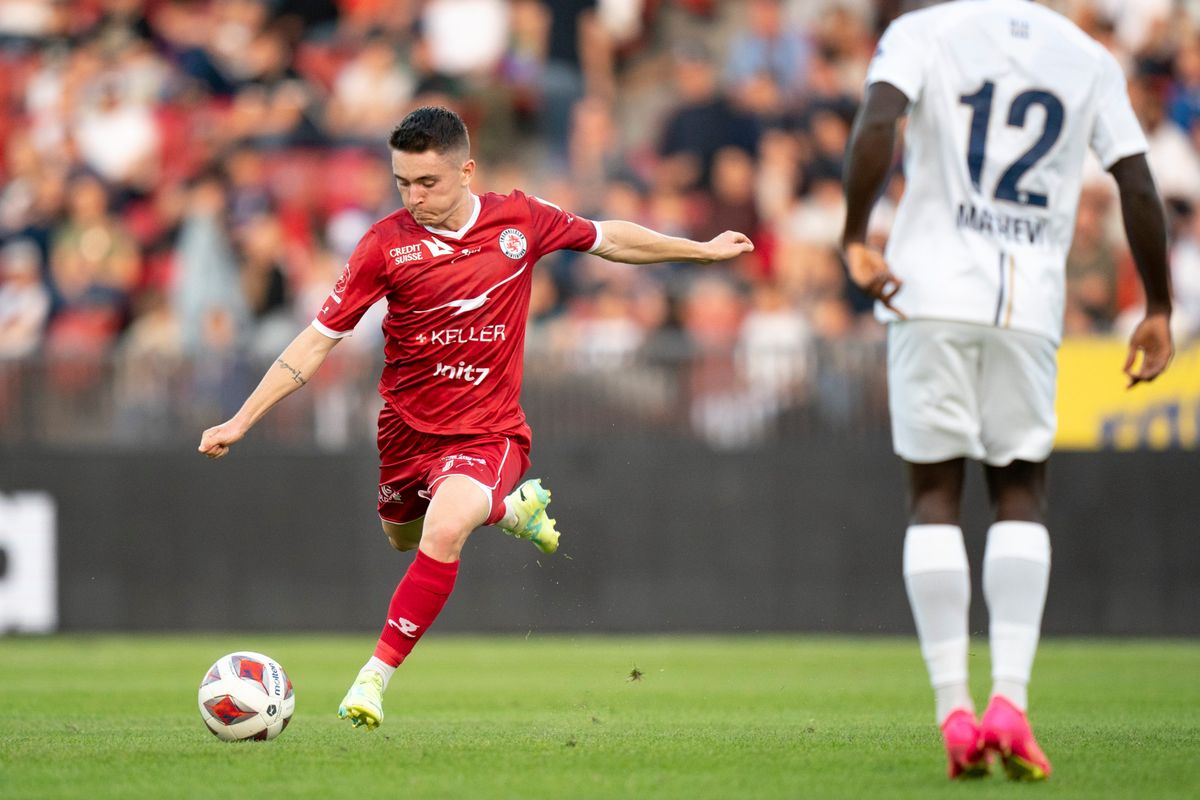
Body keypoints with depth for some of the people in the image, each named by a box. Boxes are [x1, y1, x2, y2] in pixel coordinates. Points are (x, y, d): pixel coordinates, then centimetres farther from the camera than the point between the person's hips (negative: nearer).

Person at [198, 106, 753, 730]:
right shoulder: (387, 244, -14)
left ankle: (376, 675, -22)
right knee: (404, 537, 24)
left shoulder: (521, 220, -9)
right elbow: (318, 339, -11)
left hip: (489, 432, -3)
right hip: (407, 427, 3)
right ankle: (512, 509, 52)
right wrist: (240, 421, -16)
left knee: (444, 528, -30)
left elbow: (608, 239, 11)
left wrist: (702, 250, 19)